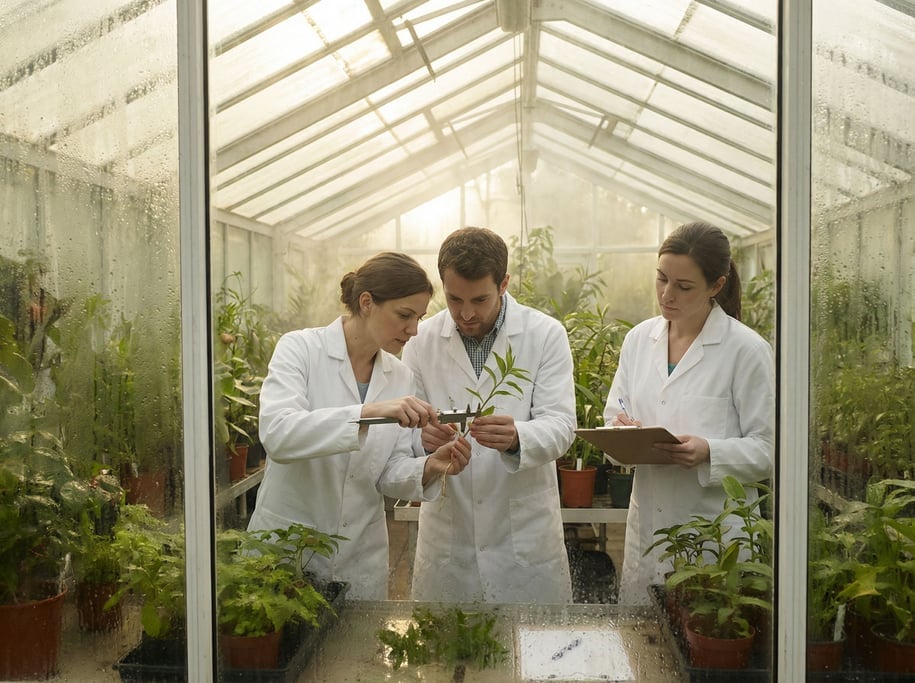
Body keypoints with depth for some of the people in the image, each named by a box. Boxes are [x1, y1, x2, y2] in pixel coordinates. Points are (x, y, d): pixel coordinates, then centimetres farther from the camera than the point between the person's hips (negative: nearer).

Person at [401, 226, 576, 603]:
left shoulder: (546, 335, -4)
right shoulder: (423, 339, 2)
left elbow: (559, 424, -10)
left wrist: (516, 437, -31)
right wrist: (422, 437, -21)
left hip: (524, 529, -1)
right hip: (447, 527, 2)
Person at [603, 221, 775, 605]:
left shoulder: (747, 350, -7)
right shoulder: (639, 339, 7)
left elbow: (766, 451, -7)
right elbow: (613, 419, 11)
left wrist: (709, 453, -24)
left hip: (716, 531, -4)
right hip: (647, 528, 4)